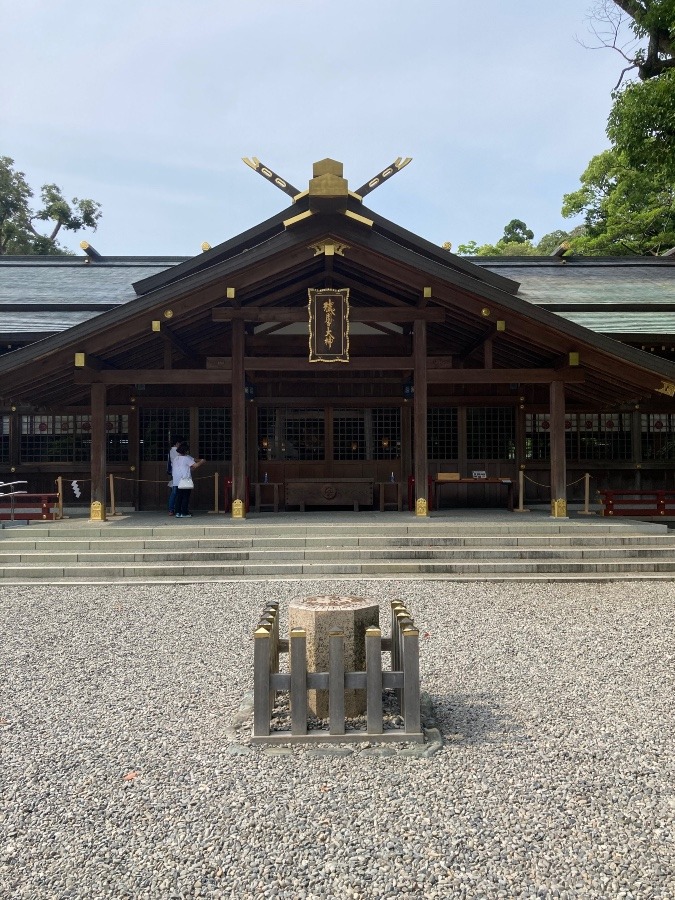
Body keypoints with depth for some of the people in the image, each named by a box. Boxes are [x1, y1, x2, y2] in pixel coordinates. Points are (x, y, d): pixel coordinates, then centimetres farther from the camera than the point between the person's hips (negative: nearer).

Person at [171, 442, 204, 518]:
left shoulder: (176, 459, 13)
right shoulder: (186, 458, -9)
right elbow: (195, 465, -12)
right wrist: (201, 462, 6)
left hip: (177, 482, 7)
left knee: (178, 497, 8)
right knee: (185, 497, -1)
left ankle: (178, 512, 7)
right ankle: (184, 513, -1)